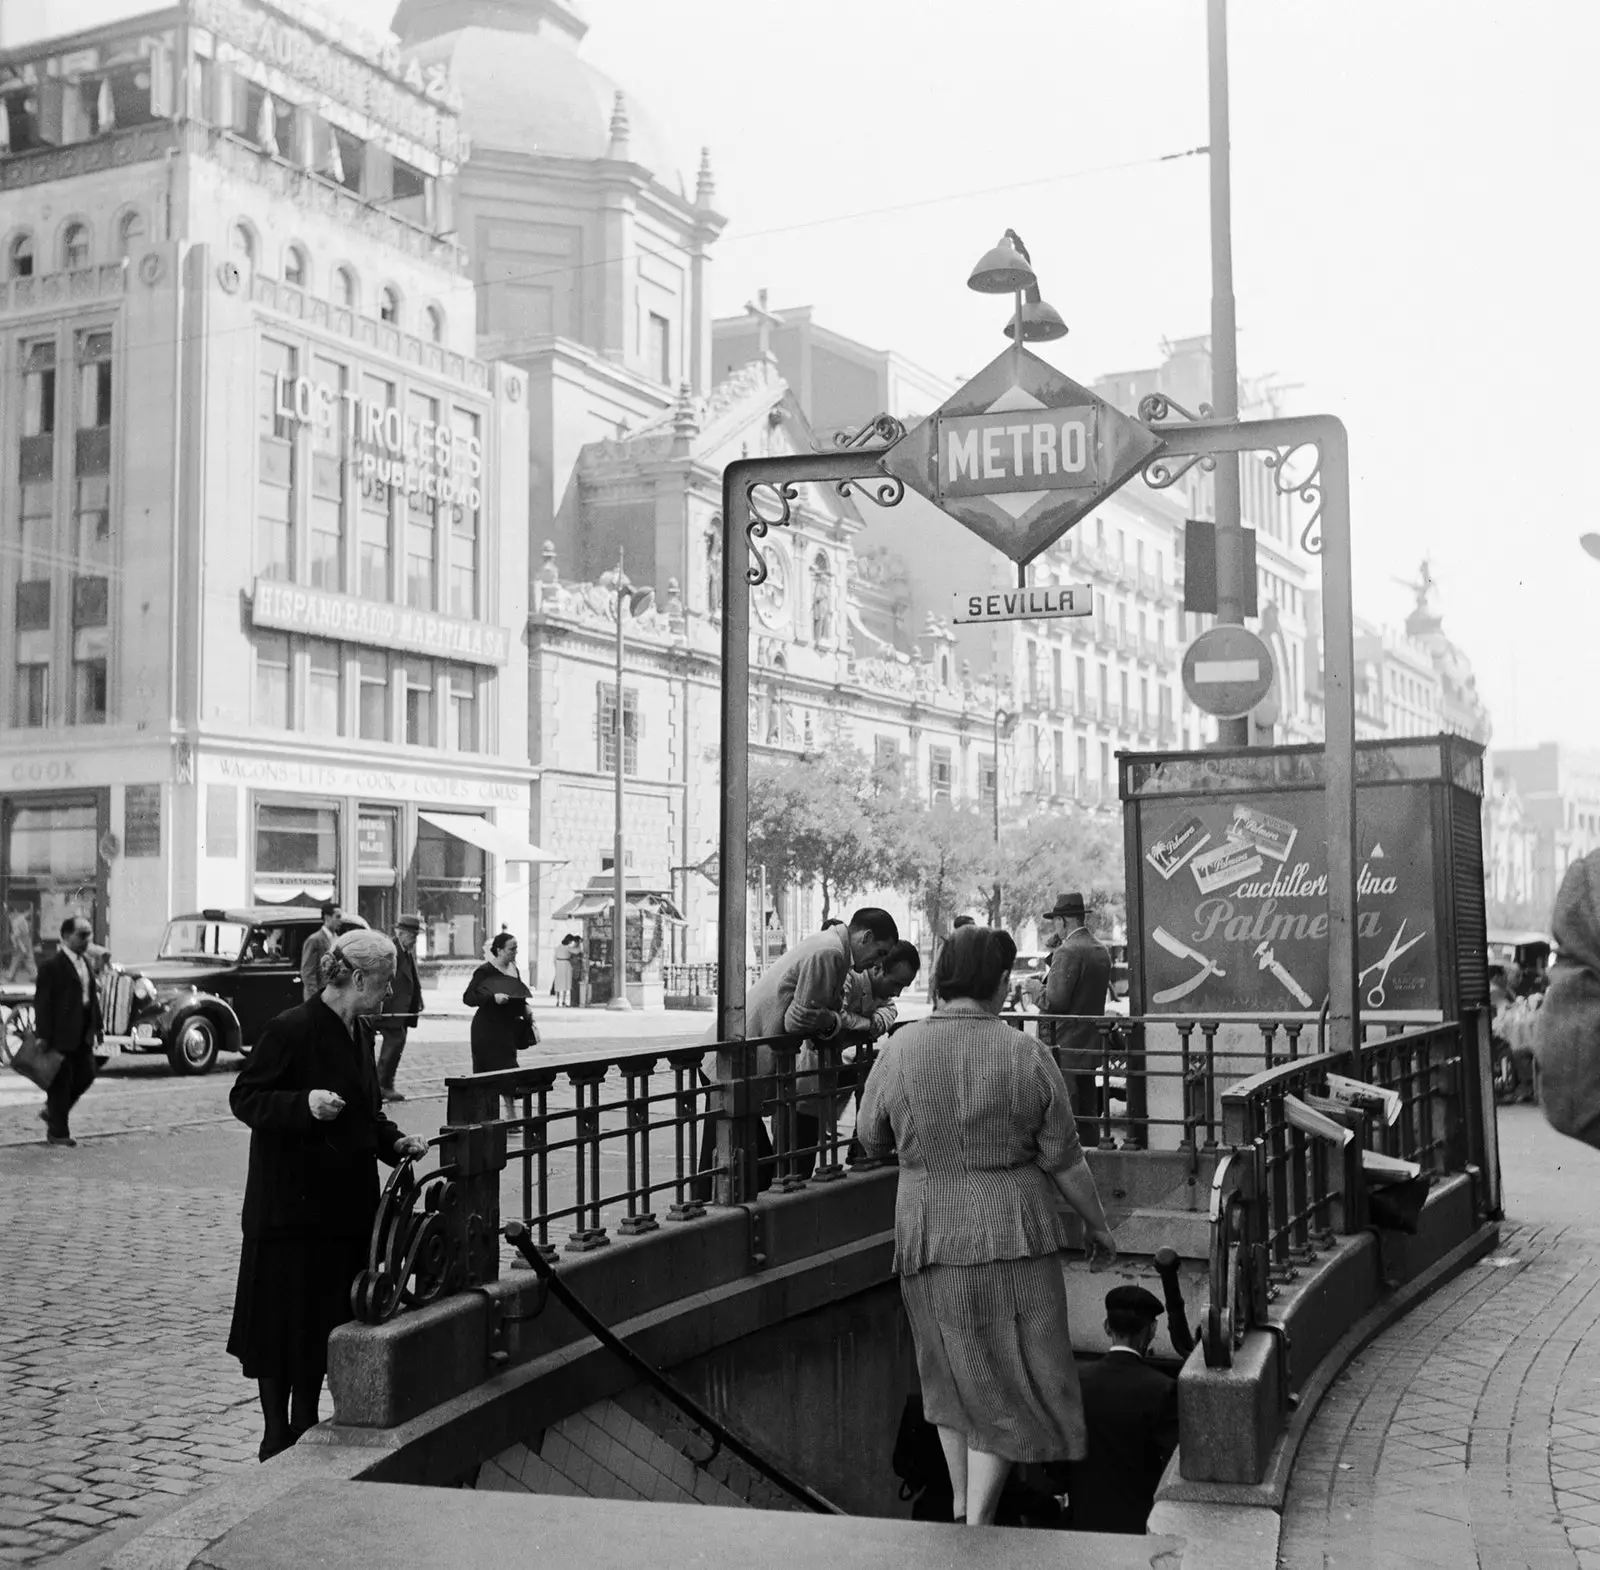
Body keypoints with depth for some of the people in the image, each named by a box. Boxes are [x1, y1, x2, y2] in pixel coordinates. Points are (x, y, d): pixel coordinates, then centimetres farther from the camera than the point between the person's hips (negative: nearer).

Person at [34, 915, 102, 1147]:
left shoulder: (85, 961, 12)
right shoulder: (52, 966, -13)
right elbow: (42, 1002, -15)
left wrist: (94, 1027, 12)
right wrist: (43, 1036, -18)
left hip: (82, 1033, 8)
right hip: (60, 1034, -8)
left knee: (86, 1075, 11)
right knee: (60, 1082, 1)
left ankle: (53, 1112, 30)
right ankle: (57, 1132, 11)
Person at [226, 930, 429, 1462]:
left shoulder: (355, 1034, 11)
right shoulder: (291, 1029, -15)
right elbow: (244, 1098, -15)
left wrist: (394, 1142, 5)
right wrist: (304, 1104, -29)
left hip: (344, 1207, 8)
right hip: (289, 1207, -8)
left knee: (325, 1323, 13)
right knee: (283, 1323, 1)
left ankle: (306, 1430, 24)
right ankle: (277, 1437, 14)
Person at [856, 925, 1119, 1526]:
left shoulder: (897, 1052, -8)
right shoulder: (1027, 1055, -12)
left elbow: (870, 1142, 5)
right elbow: (1065, 1161, -6)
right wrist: (1099, 1227, 8)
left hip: (928, 1235, 3)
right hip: (1014, 1231, -2)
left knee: (953, 1370, 21)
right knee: (1009, 1382, 10)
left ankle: (961, 1506, 31)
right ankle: (979, 1523, 6)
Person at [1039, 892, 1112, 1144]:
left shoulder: (1067, 951, -17)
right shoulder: (1102, 950, 11)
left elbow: (1056, 1001, -21)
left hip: (1065, 1045, -9)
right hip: (1091, 1042, 9)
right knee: (1088, 1111, 15)